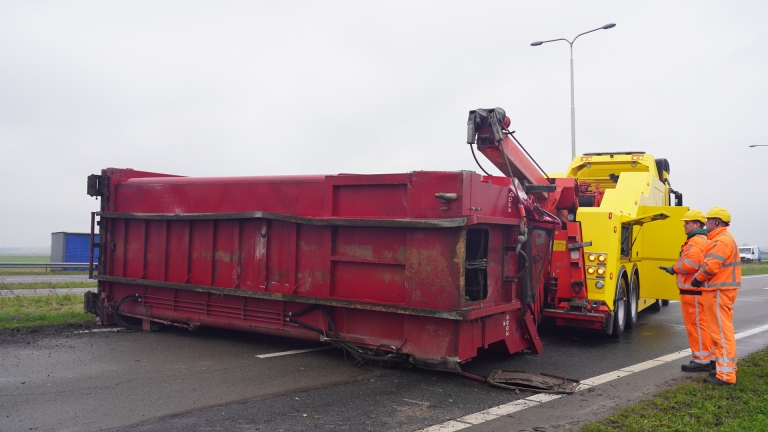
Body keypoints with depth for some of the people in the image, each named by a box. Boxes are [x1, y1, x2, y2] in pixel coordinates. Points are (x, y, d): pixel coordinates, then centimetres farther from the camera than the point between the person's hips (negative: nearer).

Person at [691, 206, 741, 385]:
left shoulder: (722, 240, -17)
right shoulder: (724, 238, 18)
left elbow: (711, 265, -24)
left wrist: (697, 278, -8)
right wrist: (701, 278, 8)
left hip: (718, 291, -11)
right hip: (720, 290, 11)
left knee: (721, 332, -8)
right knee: (723, 330, 19)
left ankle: (726, 374, -4)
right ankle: (728, 366, 29)